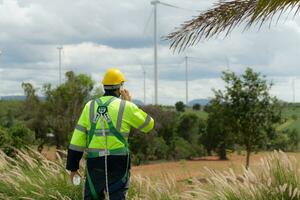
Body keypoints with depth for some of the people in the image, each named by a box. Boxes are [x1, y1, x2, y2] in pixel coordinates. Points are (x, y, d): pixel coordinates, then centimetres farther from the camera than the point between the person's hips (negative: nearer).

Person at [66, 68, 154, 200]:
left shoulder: (90, 106, 6)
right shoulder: (125, 106, -3)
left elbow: (77, 139, 4)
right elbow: (148, 124, 9)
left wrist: (73, 167, 9)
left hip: (95, 162, 3)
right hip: (118, 162, -3)